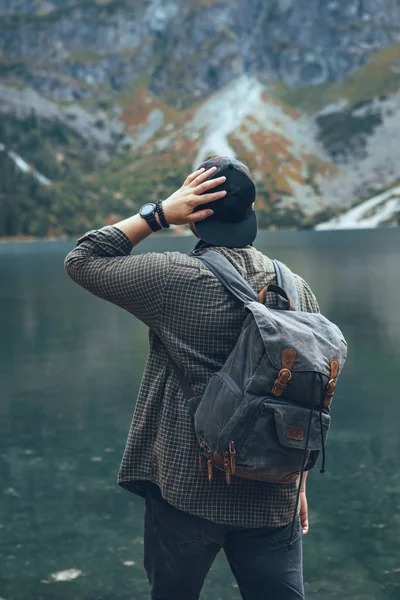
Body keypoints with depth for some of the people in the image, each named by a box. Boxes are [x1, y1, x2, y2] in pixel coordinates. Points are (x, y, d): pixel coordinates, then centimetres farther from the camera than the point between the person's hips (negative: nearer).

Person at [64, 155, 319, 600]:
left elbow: (81, 260, -1)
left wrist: (159, 213, -4)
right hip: (273, 501, 4)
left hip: (186, 495, -3)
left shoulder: (174, 278, -13)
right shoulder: (298, 289, 2)